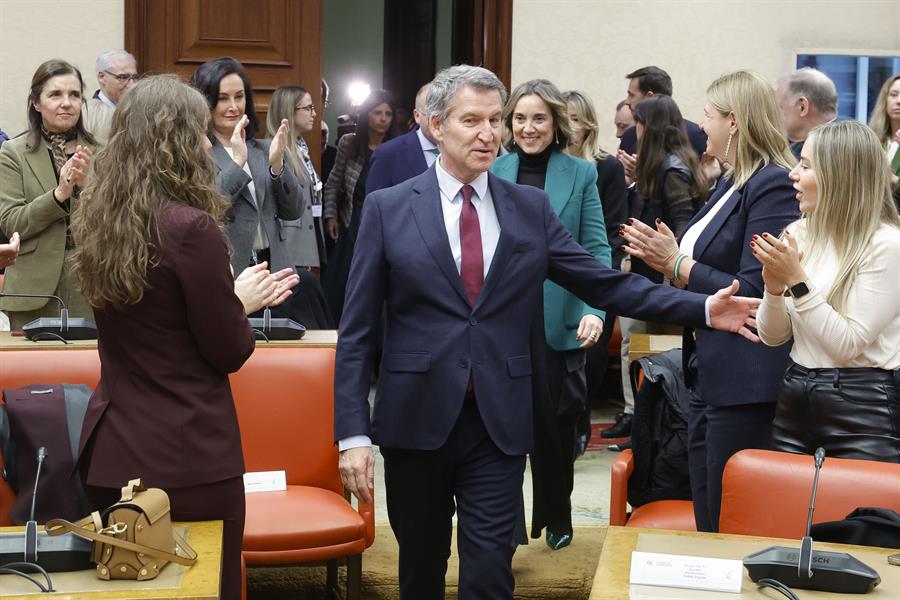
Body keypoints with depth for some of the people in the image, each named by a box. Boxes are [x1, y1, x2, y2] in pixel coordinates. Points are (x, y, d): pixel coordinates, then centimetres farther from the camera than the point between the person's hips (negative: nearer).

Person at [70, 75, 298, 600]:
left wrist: (228, 297, 19)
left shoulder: (95, 220, 4)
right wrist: (242, 302, 7)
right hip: (188, 458, -7)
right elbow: (229, 352, -12)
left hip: (111, 451, 7)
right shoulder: (190, 227, -19)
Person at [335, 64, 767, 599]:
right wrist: (353, 433, -8)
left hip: (499, 422, 1)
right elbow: (358, 330, -1)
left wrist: (704, 309, -7)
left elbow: (606, 283, 4)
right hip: (416, 418, 0)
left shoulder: (531, 208, 5)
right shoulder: (389, 209, -1)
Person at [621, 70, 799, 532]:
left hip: (744, 385, -10)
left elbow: (751, 291, -21)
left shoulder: (773, 186, -16)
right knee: (707, 526, 18)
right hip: (708, 375, 10)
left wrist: (677, 263, -12)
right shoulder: (730, 183, 14)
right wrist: (665, 258, 2)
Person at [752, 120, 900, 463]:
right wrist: (774, 287, -10)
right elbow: (772, 337, 8)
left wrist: (797, 280, -19)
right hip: (795, 403, 6)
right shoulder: (799, 234, 6)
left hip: (864, 413, -6)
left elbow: (847, 345, -15)